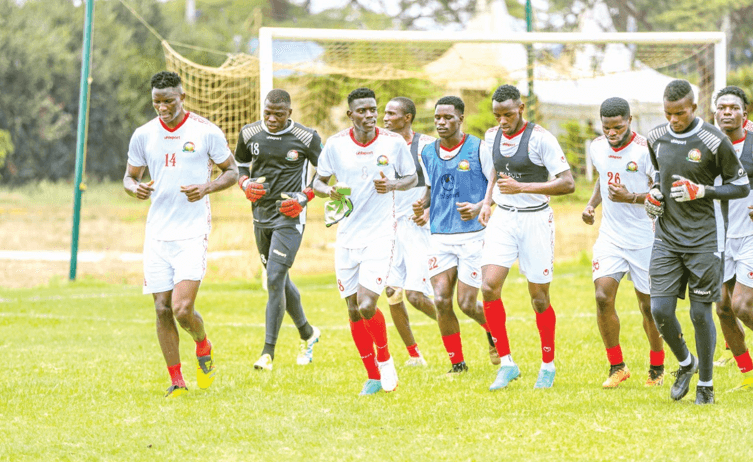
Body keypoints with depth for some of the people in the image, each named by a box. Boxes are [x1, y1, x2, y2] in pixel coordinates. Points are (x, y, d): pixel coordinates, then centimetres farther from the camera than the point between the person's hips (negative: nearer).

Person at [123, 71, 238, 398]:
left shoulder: (206, 132, -3)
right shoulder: (143, 135, 6)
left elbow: (232, 171, 6)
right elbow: (129, 177, 15)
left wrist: (207, 188, -14)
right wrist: (135, 188, -9)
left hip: (192, 233, -4)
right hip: (157, 233, 4)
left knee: (182, 309, -14)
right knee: (162, 309, 1)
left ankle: (203, 347, 18)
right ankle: (176, 381, 13)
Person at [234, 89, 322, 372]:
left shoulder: (306, 138, -8)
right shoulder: (250, 134, 3)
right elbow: (239, 165, 19)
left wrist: (304, 198, -11)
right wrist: (246, 184, -2)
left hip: (289, 216, -5)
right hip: (261, 215, 5)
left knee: (275, 279, -15)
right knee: (279, 281, 14)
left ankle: (268, 352, -14)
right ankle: (307, 334, 36)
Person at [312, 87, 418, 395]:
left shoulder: (394, 143, -4)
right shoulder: (336, 144, -1)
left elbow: (412, 178, 9)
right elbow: (318, 181, 10)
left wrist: (392, 185, -13)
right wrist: (328, 191, -13)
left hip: (380, 235, -3)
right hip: (347, 237, 3)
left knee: (366, 306, -16)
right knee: (353, 310, 5)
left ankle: (385, 359, 11)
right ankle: (373, 376, 19)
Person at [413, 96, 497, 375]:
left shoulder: (478, 149, -5)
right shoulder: (427, 153, 10)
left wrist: (479, 207, -20)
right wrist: (422, 205, 1)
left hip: (473, 235, -4)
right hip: (440, 236, 4)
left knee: (466, 303, -6)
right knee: (441, 301, -7)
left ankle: (494, 331, 27)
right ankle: (457, 362, 7)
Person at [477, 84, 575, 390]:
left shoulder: (540, 138, -14)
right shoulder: (492, 136, 6)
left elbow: (568, 183, -18)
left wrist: (522, 187, -24)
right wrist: (487, 201, 9)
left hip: (535, 219, -5)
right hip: (502, 219, 5)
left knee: (539, 299, 1)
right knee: (489, 288, -13)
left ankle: (548, 365, 20)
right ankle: (506, 363, -3)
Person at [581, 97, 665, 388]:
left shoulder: (646, 150, -15)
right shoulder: (597, 148, 3)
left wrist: (632, 197, -26)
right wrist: (591, 204, 6)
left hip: (644, 240, -4)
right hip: (610, 236, 4)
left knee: (648, 305, 4)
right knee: (603, 297, -11)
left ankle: (657, 368, 25)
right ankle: (617, 367, 3)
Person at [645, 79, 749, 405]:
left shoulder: (714, 141, -11)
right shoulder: (656, 139, 5)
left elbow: (741, 187, -4)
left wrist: (701, 191, -17)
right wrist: (654, 193, 4)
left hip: (704, 238, -4)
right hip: (667, 237, 4)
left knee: (700, 313, -1)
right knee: (660, 310, -4)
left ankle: (705, 383, 14)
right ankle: (685, 363, 23)